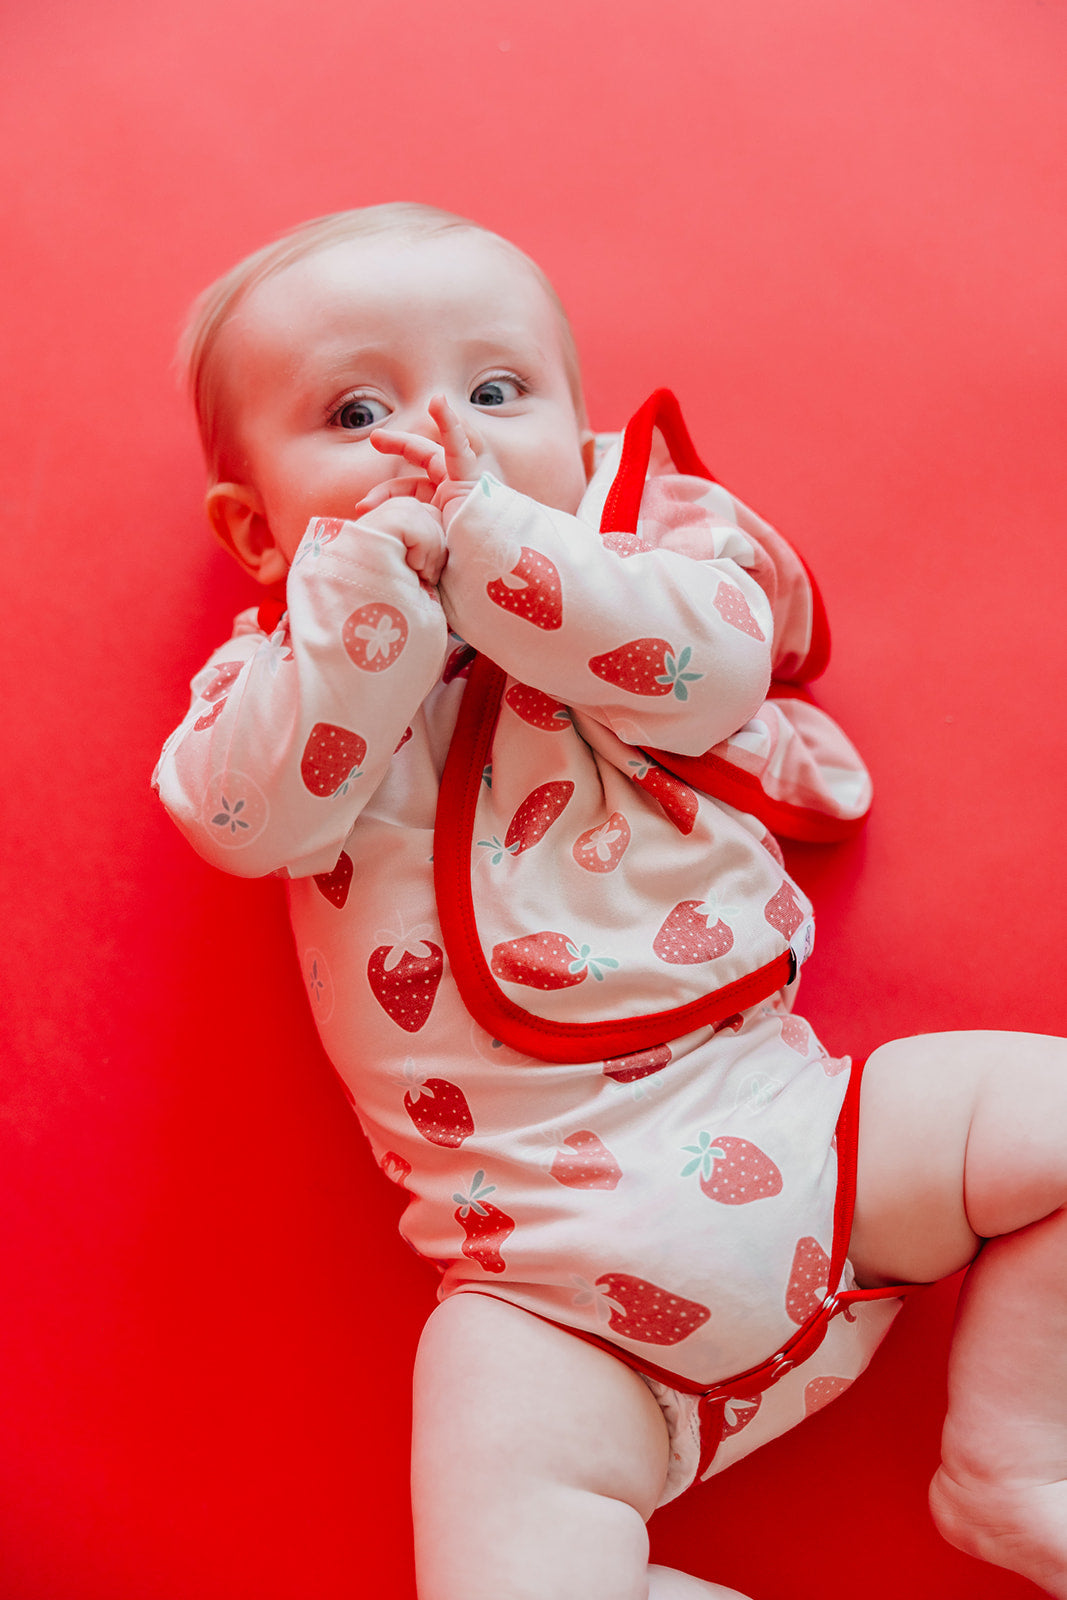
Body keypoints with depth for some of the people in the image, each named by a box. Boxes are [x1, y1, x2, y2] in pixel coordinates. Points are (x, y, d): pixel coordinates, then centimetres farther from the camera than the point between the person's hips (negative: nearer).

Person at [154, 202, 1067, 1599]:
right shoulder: (290, 667, 8)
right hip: (545, 1259, -1)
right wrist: (374, 575, -18)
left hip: (778, 1107, 2)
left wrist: (485, 536, -20)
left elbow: (710, 667, -15)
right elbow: (247, 810, -13)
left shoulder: (648, 555, 7)